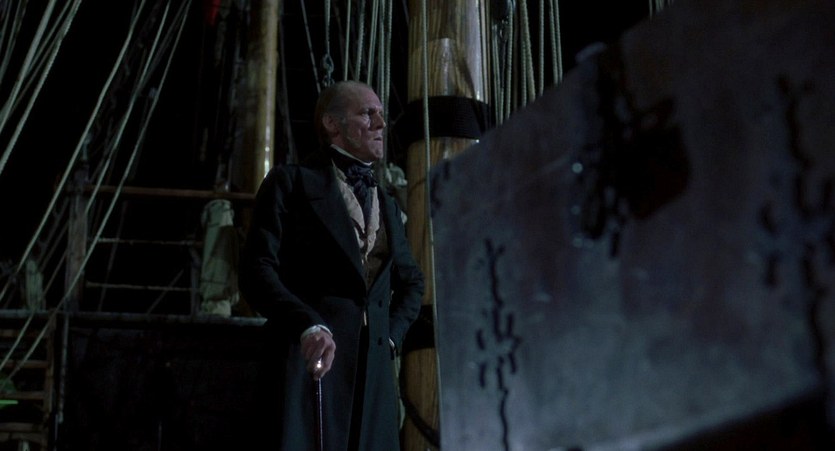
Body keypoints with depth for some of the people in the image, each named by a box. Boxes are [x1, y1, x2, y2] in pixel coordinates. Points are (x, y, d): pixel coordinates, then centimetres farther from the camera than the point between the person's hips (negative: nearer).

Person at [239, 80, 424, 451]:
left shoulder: (387, 207, 25)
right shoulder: (292, 182, 6)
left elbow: (411, 281, 34)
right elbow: (257, 269, -4)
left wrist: (391, 336, 14)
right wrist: (308, 325, -21)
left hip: (374, 366, 5)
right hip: (309, 357, -5)